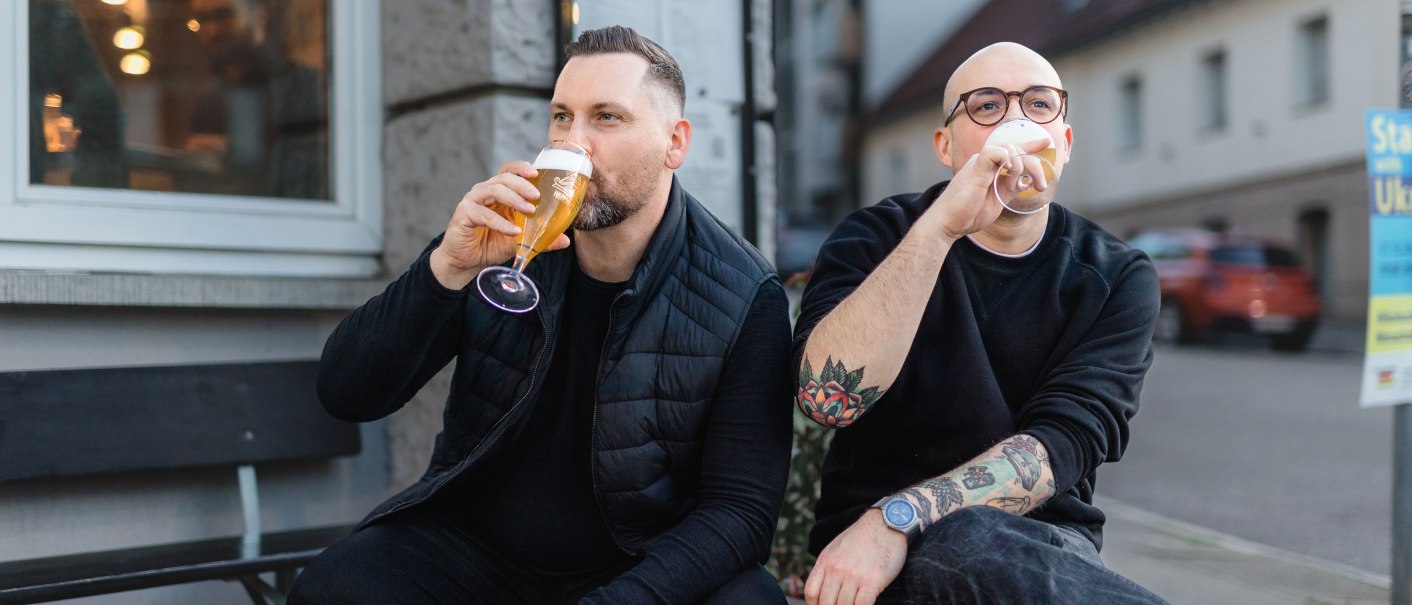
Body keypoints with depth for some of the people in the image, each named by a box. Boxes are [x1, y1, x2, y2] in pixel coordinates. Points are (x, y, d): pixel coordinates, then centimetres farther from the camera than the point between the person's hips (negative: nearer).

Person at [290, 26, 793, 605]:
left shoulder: (745, 297, -13)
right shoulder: (501, 238, -6)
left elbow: (739, 507, -13)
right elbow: (346, 395, -8)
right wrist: (447, 268, -25)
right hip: (473, 550, 2)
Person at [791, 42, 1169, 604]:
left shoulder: (1119, 277, 3)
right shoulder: (875, 238, 1)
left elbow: (1065, 440, -12)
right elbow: (828, 394, -19)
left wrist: (899, 516, -26)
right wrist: (941, 226, -26)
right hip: (868, 543, -1)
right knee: (963, 539, -35)